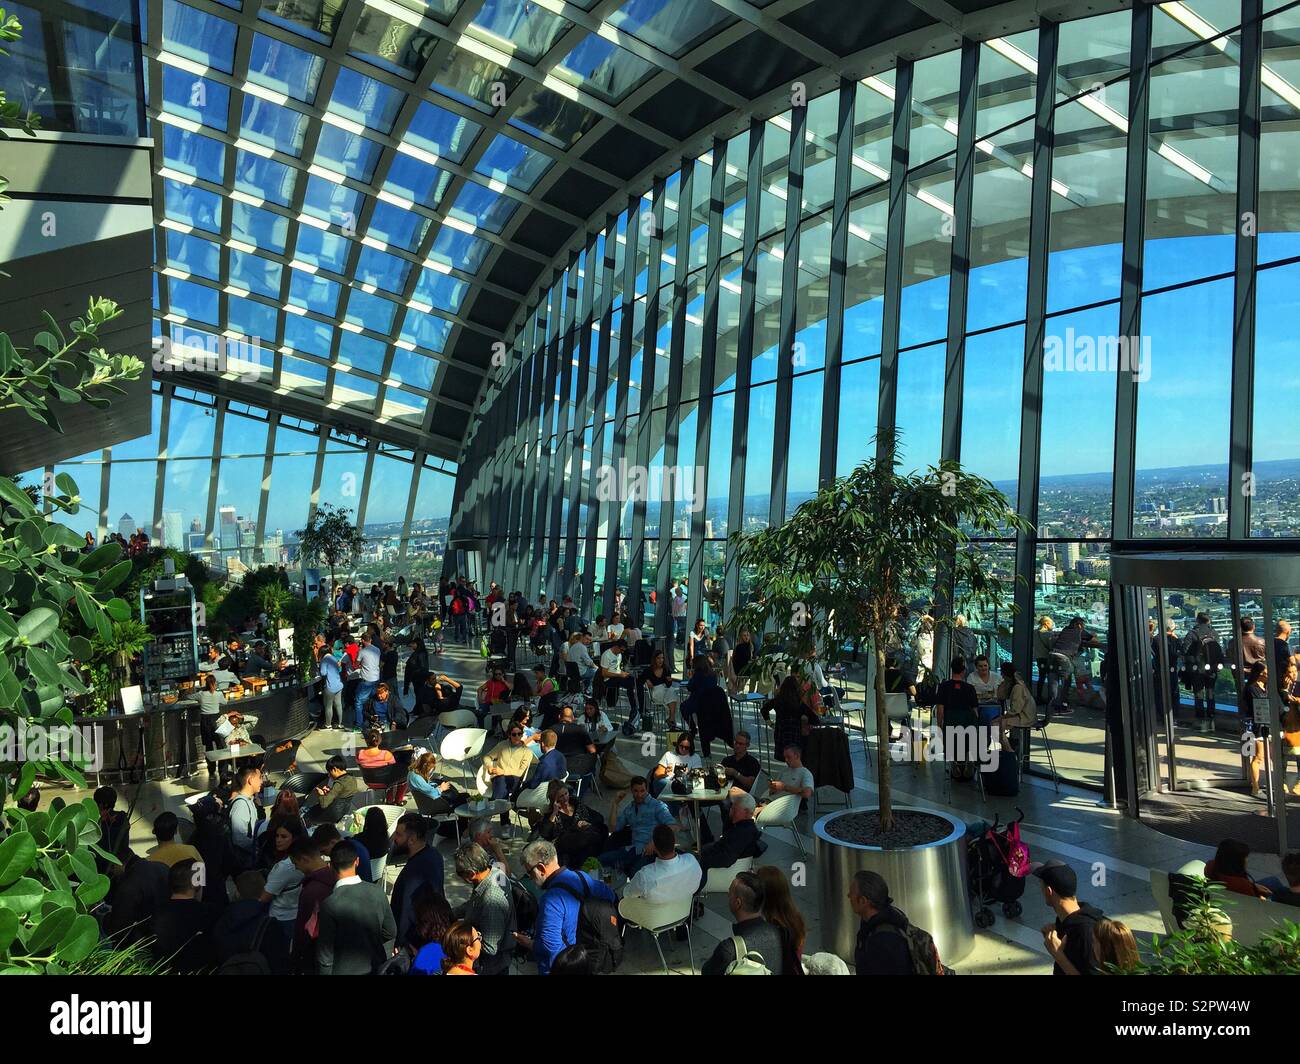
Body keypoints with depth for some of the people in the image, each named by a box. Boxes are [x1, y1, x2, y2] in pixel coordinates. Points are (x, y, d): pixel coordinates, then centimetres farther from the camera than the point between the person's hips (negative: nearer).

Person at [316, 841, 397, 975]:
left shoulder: (329, 904, -24)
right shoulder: (377, 891, -12)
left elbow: (325, 954, -17)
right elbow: (391, 932, -1)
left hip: (344, 970, -3)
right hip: (375, 968, 3)